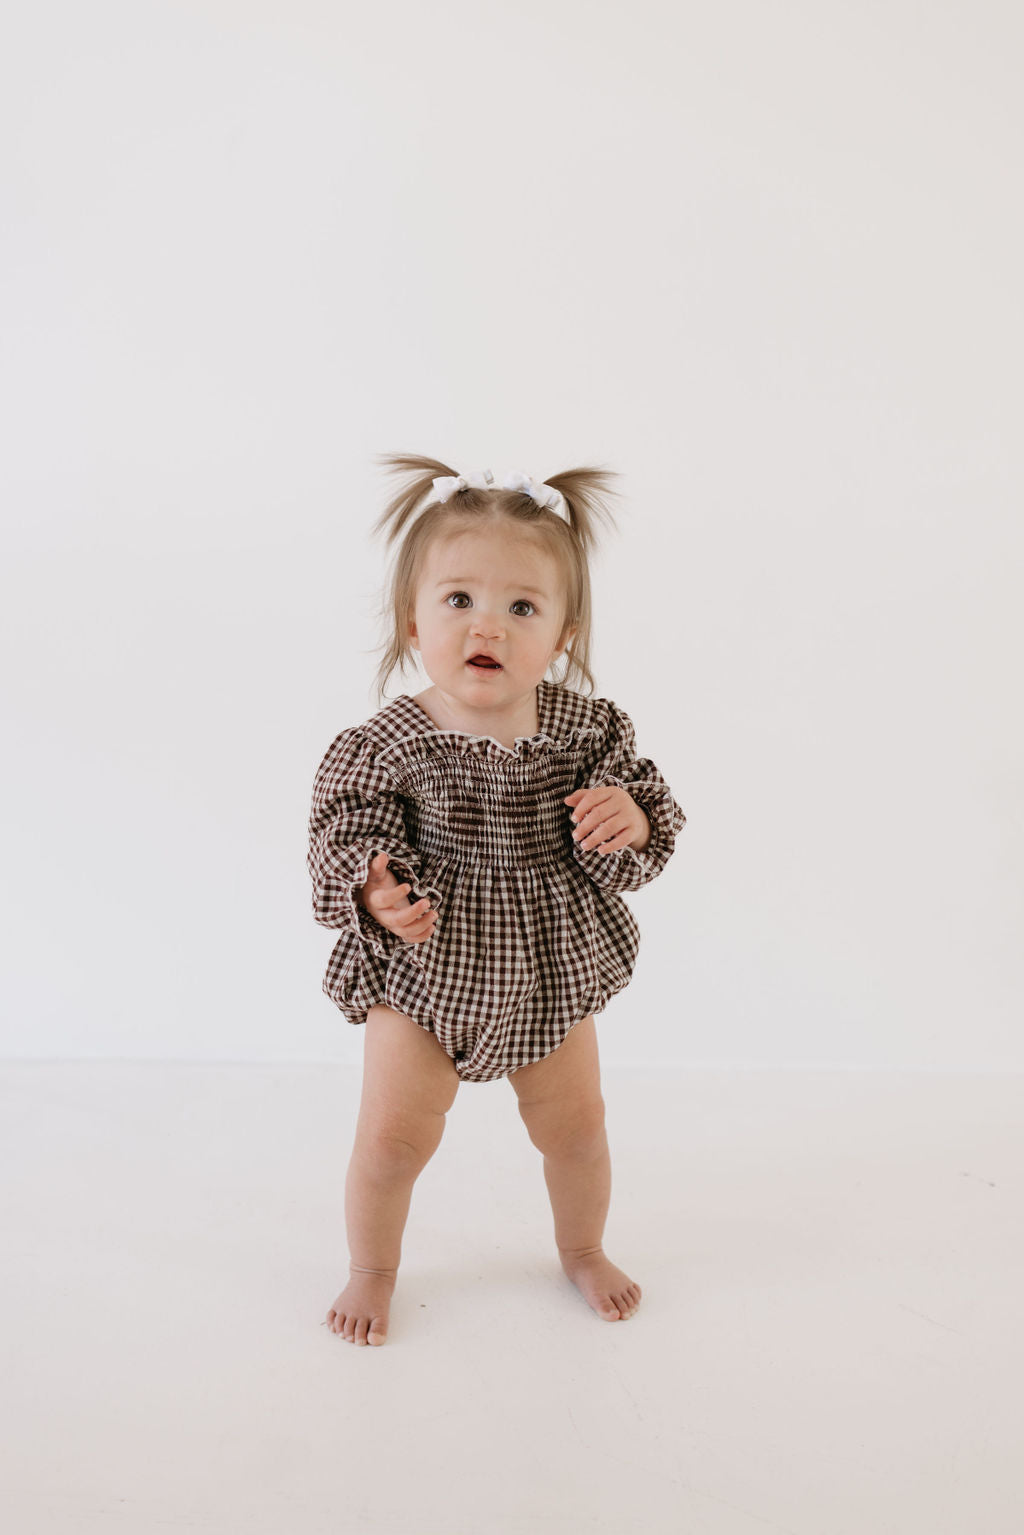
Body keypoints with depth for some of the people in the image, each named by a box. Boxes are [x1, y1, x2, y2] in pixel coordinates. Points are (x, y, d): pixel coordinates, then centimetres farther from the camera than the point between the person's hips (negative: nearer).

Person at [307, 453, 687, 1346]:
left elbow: (650, 817, -6)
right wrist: (375, 895, -36)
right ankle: (373, 1270, 35)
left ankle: (583, 1250, 47)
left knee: (576, 1125, 18)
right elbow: (345, 839, -15)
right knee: (393, 1134, 5)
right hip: (424, 971, -2)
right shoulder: (386, 745, -19)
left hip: (554, 968, 3)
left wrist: (631, 818, -29)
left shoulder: (588, 730, -12)